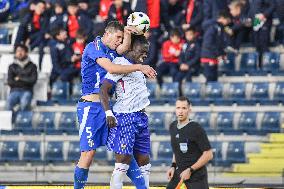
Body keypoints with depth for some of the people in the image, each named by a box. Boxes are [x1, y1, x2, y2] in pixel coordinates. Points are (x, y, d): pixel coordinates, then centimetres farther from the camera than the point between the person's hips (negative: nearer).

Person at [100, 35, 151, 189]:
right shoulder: (121, 63, -9)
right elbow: (103, 89, -15)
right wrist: (108, 113, -23)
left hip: (140, 118, 10)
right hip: (125, 118, -10)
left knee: (144, 163, 9)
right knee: (122, 163, -12)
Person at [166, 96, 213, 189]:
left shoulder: (196, 129, -16)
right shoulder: (173, 127, 6)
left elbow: (208, 155, -17)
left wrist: (190, 170, -19)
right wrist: (173, 166, 8)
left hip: (196, 175, -7)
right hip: (178, 173, 7)